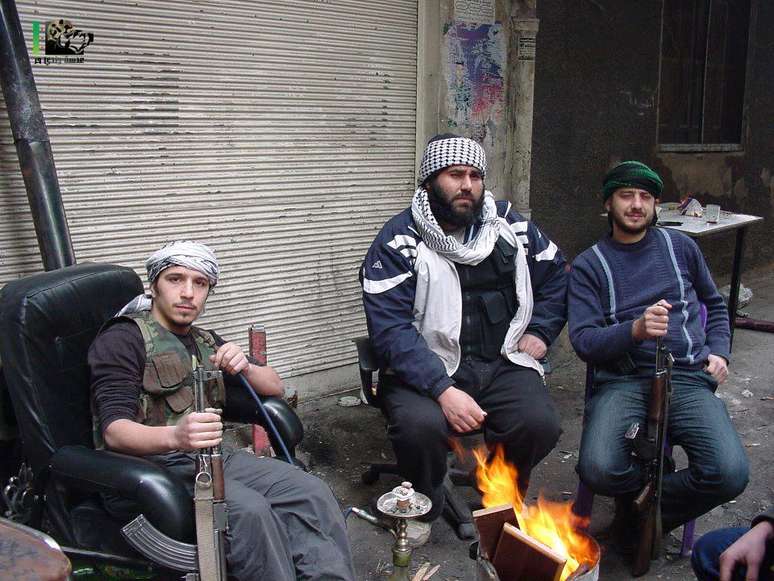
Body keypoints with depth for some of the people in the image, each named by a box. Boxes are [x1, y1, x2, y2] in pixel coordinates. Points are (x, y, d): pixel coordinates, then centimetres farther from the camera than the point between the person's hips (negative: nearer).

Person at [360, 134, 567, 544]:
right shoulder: (398, 241, -8)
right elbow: (391, 330, -17)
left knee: (540, 423, -24)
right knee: (420, 425, -33)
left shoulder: (509, 225, 8)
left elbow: (555, 273, 23)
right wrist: (443, 391, -27)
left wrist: (541, 330, 9)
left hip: (503, 363, 4)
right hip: (427, 368, -3)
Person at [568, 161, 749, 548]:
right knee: (599, 470, -29)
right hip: (623, 381, -2)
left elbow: (715, 305, 32)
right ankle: (660, 484, 7)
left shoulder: (681, 247, 17)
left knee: (730, 475, -24)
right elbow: (583, 340, -2)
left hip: (688, 378, 2)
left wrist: (719, 352, 14)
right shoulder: (588, 265, 8)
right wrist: (636, 329, -19)